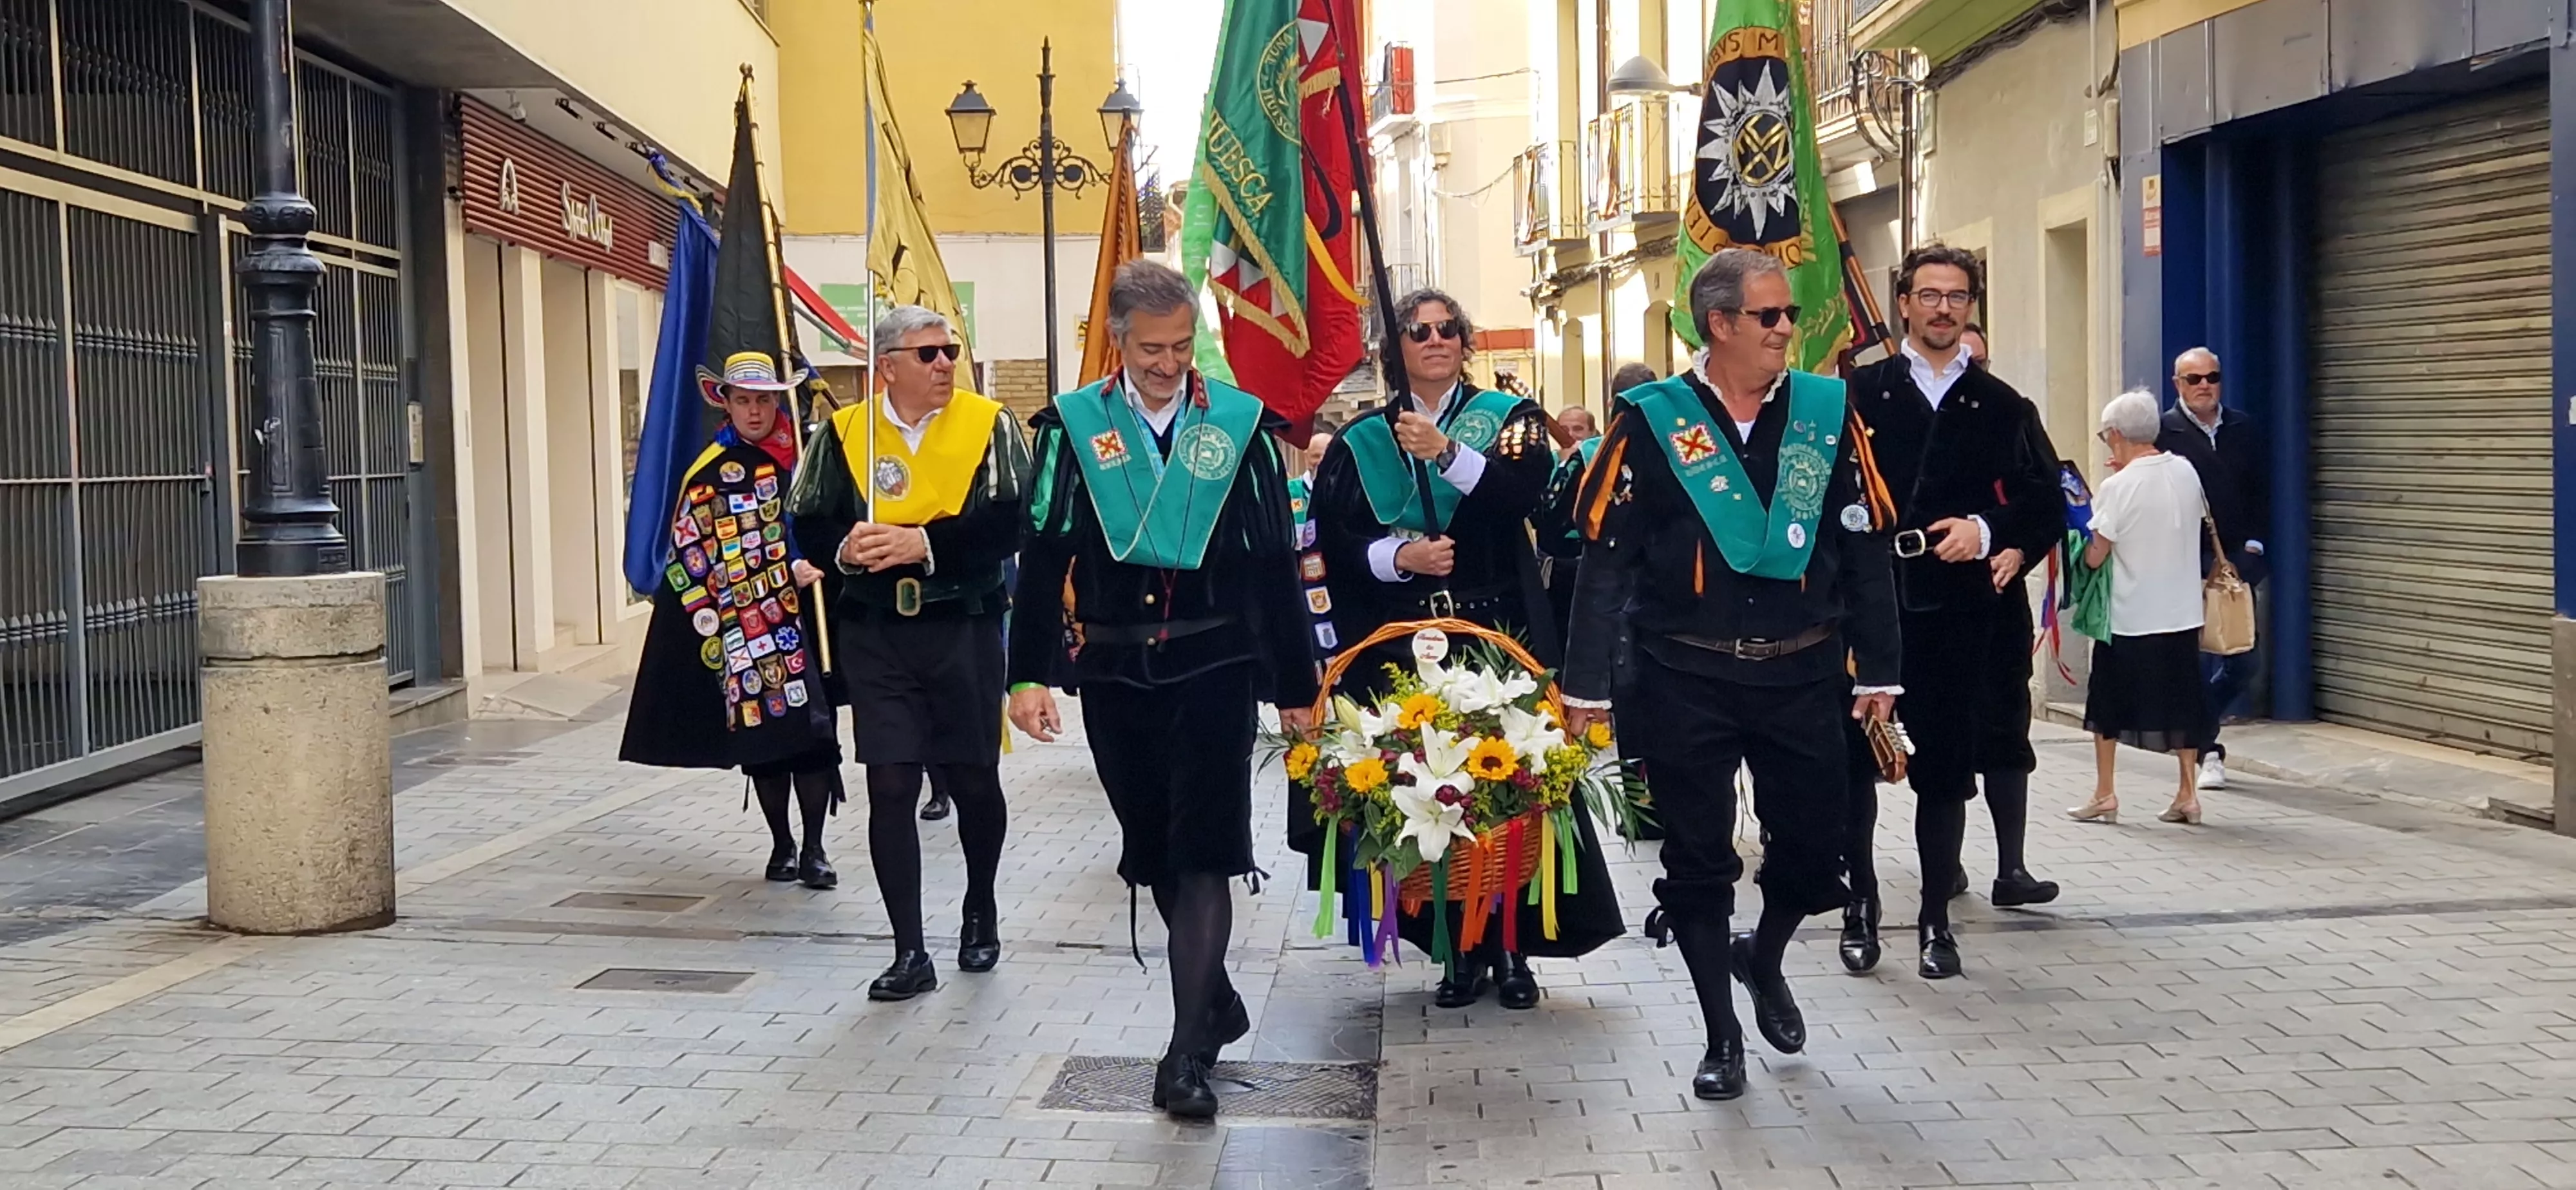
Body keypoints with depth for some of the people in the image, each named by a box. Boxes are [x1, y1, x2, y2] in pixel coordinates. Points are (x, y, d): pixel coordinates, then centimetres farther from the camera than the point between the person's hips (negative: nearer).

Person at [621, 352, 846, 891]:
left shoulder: (799, 453, 10)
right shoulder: (712, 472, -3)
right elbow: (710, 556, -10)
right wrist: (787, 575, -17)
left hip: (806, 619, 3)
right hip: (746, 624, -3)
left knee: (813, 727, -5)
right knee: (762, 728, 0)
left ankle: (814, 848, 2)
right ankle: (782, 846, 13)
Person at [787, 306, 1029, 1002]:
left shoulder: (989, 426, -3)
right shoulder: (843, 434, 3)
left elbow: (1007, 525, -14)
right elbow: (809, 526, 5)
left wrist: (921, 542, -24)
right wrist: (846, 549, -17)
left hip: (964, 629, -1)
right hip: (875, 633, 1)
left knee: (973, 781, 10)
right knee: (890, 787, -2)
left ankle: (980, 911, 37)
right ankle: (911, 954, 6)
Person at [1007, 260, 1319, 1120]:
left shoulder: (1241, 425, 0)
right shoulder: (1073, 426, 2)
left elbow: (1274, 565, 3)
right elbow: (1043, 558, 1)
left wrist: (1295, 685, 4)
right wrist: (1028, 675, -6)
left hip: (1214, 669, -2)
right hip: (1114, 674, 2)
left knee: (1203, 853, -6)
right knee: (1155, 853, 12)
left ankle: (1188, 1051, -2)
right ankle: (1216, 1002, 32)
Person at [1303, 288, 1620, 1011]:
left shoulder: (1508, 416, 7)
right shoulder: (1364, 439, 11)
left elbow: (1525, 491, -14)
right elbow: (1334, 536, 3)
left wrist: (1448, 453, -26)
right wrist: (1397, 557, -14)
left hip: (1498, 632, -1)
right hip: (1402, 644, 1)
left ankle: (1513, 949, 7)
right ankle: (1461, 949, 9)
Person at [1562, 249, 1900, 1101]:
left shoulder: (1827, 415, 3)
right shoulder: (1650, 424, -4)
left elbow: (1866, 553, 6)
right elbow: (1605, 560, -4)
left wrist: (1877, 670, 3)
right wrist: (1586, 683, -6)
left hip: (1802, 676, 2)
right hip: (1686, 680, -2)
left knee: (1811, 846, 8)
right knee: (1698, 862, 5)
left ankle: (1765, 962, 40)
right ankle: (1722, 1037, 21)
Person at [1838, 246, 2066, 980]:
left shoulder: (2002, 408, 10)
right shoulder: (1859, 396, 5)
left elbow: (2046, 503, 6)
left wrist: (1993, 533, -11)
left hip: (1957, 610, 1)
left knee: (1945, 767, 6)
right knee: (1854, 759, 2)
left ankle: (1937, 919, 16)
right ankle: (1860, 902, 17)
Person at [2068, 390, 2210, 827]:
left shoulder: (2117, 488, -16)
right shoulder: (2186, 471, 0)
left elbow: (2094, 557, -16)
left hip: (2128, 615, -5)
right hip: (2182, 611, 5)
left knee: (2108, 701, 9)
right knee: (2180, 701, 12)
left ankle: (2104, 794, 12)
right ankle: (2188, 794, 13)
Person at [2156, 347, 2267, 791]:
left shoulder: (2245, 429, 11)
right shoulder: (2162, 432, -4)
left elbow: (2261, 492, 12)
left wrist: (2254, 545, 2)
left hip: (2238, 563, 5)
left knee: (2246, 661, 5)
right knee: (2200, 663, -3)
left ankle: (2198, 732, 27)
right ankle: (2206, 752, 8)